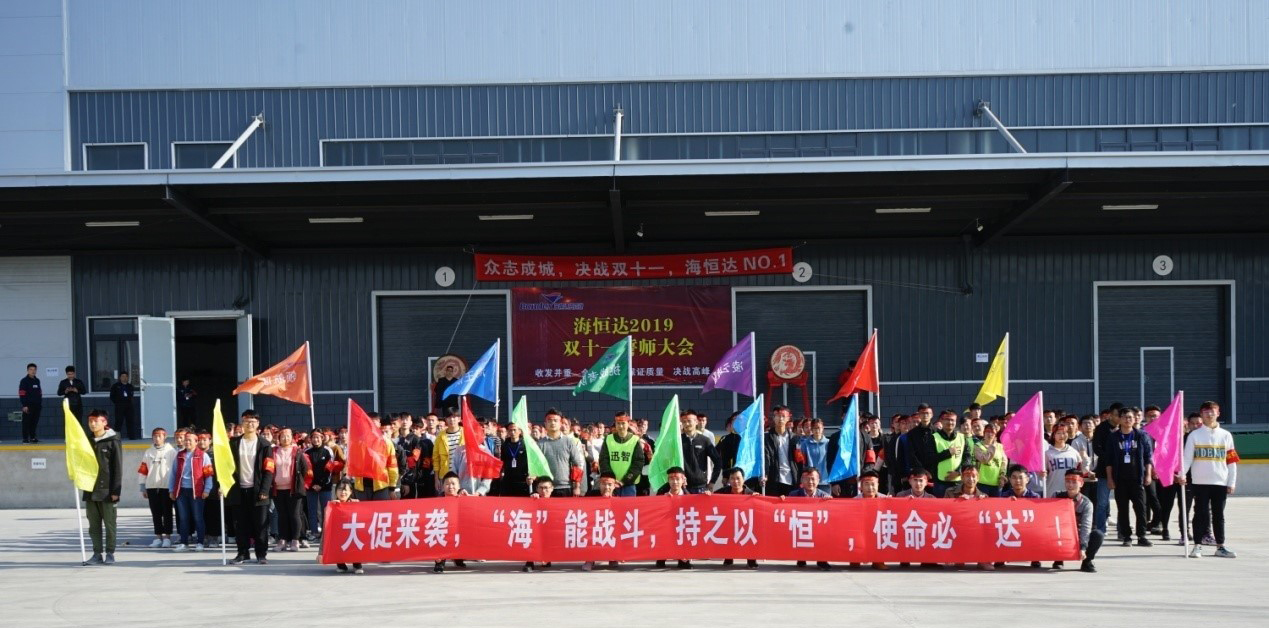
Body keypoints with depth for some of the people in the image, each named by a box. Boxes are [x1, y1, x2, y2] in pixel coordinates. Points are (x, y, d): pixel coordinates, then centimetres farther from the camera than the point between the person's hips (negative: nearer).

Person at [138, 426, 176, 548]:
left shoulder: (171, 452, 0)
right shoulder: (148, 453, 11)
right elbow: (142, 470, 11)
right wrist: (143, 488, 6)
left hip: (167, 487, -3)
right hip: (152, 487, 3)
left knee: (167, 513, 1)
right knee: (155, 514, 5)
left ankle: (167, 537, 5)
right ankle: (158, 536, 11)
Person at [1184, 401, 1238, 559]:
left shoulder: (1226, 435, 7)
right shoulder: (1194, 435, 3)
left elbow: (1232, 461, 7)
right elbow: (1187, 457, -3)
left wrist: (1231, 482, 2)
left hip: (1220, 482, 2)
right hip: (1200, 482, -2)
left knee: (1219, 515, 7)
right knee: (1201, 514, -1)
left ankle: (1220, 546, 13)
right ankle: (1198, 546, 2)